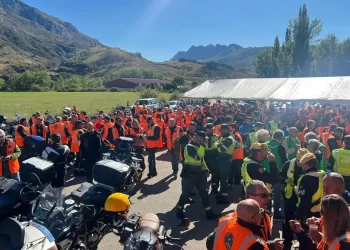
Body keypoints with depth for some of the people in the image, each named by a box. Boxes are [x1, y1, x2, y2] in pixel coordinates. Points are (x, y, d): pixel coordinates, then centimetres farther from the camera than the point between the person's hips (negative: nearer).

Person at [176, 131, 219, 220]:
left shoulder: (199, 146, 12)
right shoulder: (189, 146, -17)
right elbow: (198, 157, -32)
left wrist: (206, 169, 13)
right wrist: (202, 145, -25)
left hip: (199, 173, 8)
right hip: (190, 174, -8)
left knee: (204, 193, 9)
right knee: (186, 193, 3)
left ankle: (209, 212, 16)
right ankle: (179, 210, 23)